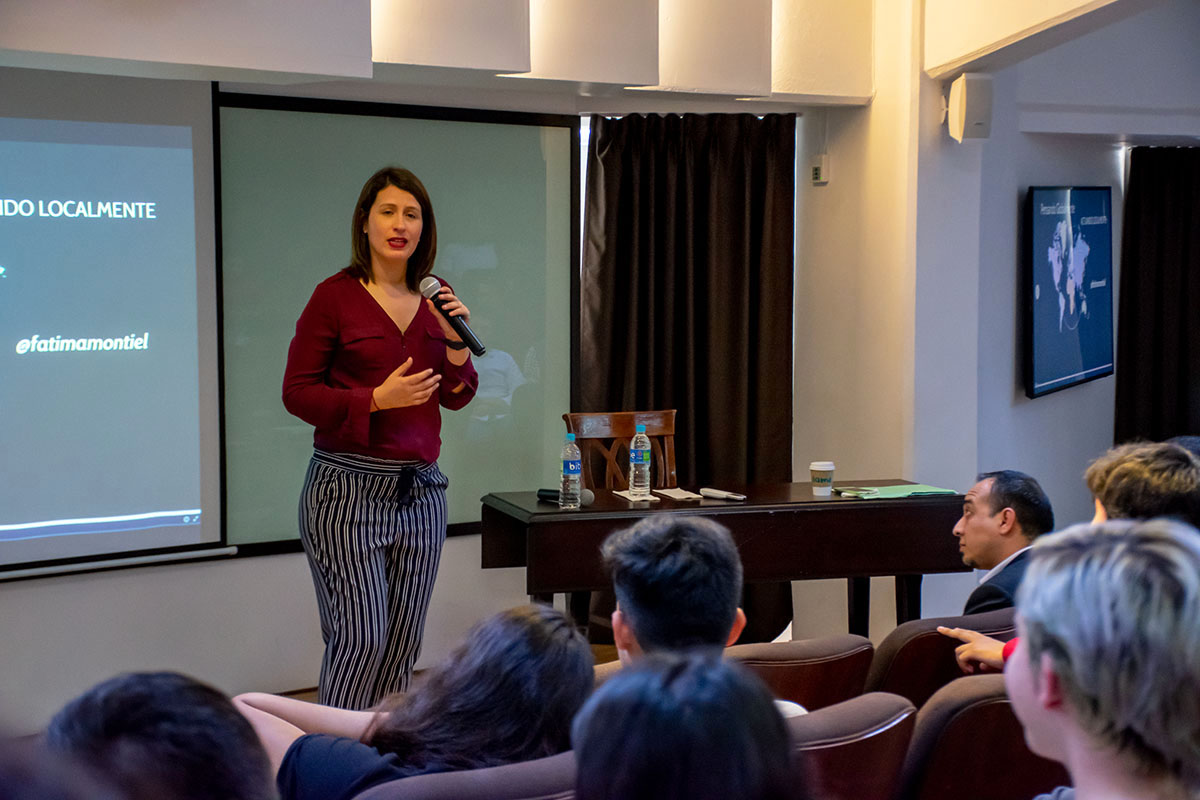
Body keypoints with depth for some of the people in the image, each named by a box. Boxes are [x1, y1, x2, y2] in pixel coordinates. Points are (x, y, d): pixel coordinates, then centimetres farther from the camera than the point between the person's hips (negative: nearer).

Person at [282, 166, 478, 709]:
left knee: (403, 644, 9)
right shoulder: (336, 296, -5)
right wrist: (377, 399, -17)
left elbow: (455, 398, 14)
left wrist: (457, 343, -5)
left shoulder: (437, 297, 10)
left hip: (420, 490, 5)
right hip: (348, 489, -5)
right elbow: (297, 392, -6)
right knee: (359, 640, -8)